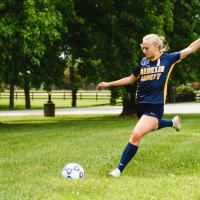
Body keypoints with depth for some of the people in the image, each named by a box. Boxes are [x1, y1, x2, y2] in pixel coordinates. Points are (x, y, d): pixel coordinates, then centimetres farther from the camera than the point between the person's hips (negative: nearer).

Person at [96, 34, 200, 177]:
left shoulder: (168, 58, -3)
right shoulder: (144, 62, 8)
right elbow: (131, 79, 21)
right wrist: (109, 84, 19)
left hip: (155, 106, -6)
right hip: (141, 105, 6)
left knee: (136, 135, -20)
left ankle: (119, 169, -16)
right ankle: (173, 122, 58)